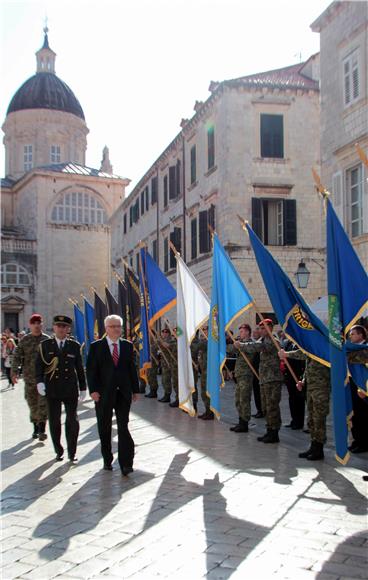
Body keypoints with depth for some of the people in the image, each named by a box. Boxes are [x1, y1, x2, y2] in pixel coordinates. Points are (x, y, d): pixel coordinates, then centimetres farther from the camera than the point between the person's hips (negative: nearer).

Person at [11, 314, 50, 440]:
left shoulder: (47, 340, 1)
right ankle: (36, 428, 22)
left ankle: (42, 430, -5)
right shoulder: (24, 340, 4)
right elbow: (17, 356, 1)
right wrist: (14, 371, -10)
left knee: (43, 403, -8)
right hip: (29, 377, 2)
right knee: (32, 404, 9)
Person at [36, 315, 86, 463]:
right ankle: (59, 451, 22)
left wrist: (83, 388, 8)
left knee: (72, 421, 0)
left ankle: (72, 452, 13)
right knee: (54, 421, 7)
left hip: (70, 390, 0)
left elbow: (79, 368, 8)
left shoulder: (74, 346, 5)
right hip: (52, 390, 0)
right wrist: (40, 382, -13)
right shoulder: (45, 345, 5)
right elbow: (39, 365, 2)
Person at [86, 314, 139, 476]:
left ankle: (126, 463, -5)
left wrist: (135, 389, 7)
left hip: (123, 393, 1)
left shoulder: (127, 345, 7)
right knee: (104, 429, 9)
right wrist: (93, 390, -13)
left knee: (123, 427, -5)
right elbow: (91, 370, -4)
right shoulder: (96, 346, -1)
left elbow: (132, 368, 8)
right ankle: (107, 460, 23)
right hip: (103, 394, -1)